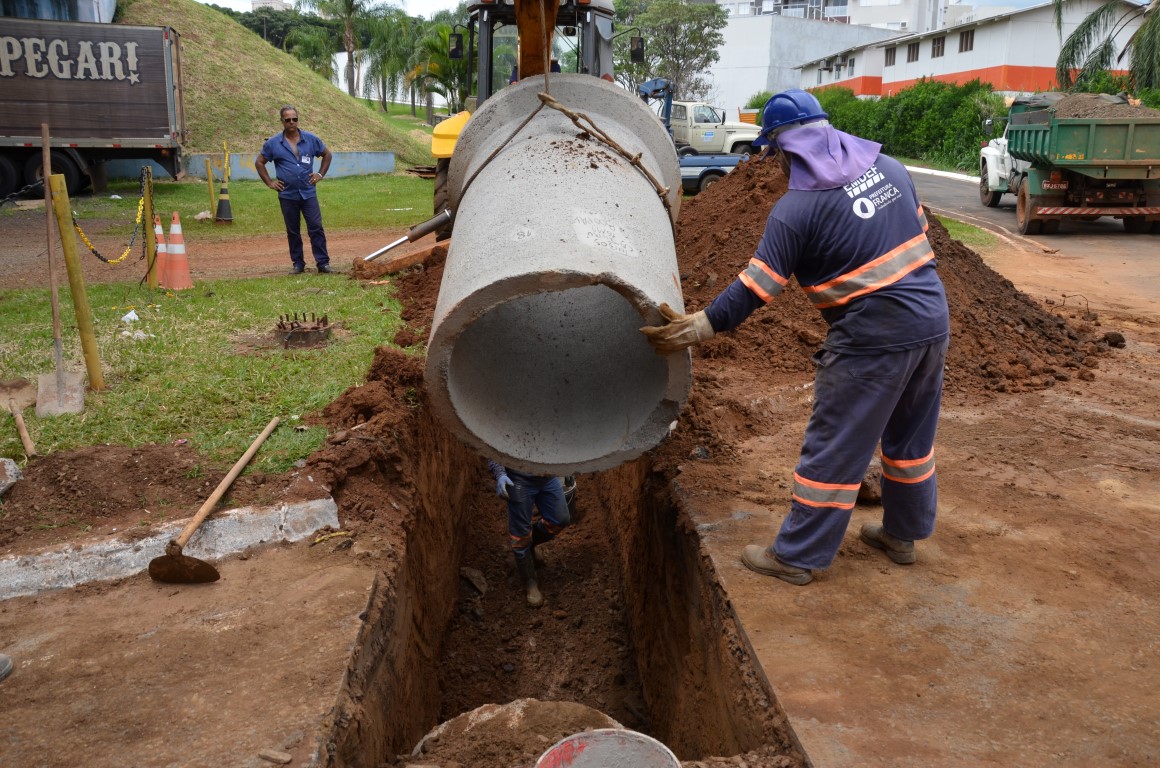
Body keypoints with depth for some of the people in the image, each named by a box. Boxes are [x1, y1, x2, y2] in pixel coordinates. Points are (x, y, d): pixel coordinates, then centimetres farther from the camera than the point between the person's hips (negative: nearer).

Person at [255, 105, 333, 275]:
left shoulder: (311, 139, 3)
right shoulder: (273, 143, 1)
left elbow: (327, 154, 16)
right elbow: (259, 162, 11)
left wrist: (321, 174, 6)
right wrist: (269, 182, 4)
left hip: (309, 193, 0)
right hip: (287, 195, 0)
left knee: (316, 228, -6)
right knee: (293, 231, 7)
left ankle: (323, 263, -4)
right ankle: (298, 264, 15)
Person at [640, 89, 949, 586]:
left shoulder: (796, 208, -13)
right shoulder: (888, 167, 8)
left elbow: (755, 287, -16)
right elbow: (918, 231, 17)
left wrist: (700, 327, -10)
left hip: (872, 340, -7)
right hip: (933, 321, 8)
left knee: (834, 448, 3)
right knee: (912, 435, 21)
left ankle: (797, 557, 14)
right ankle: (902, 534, 37)